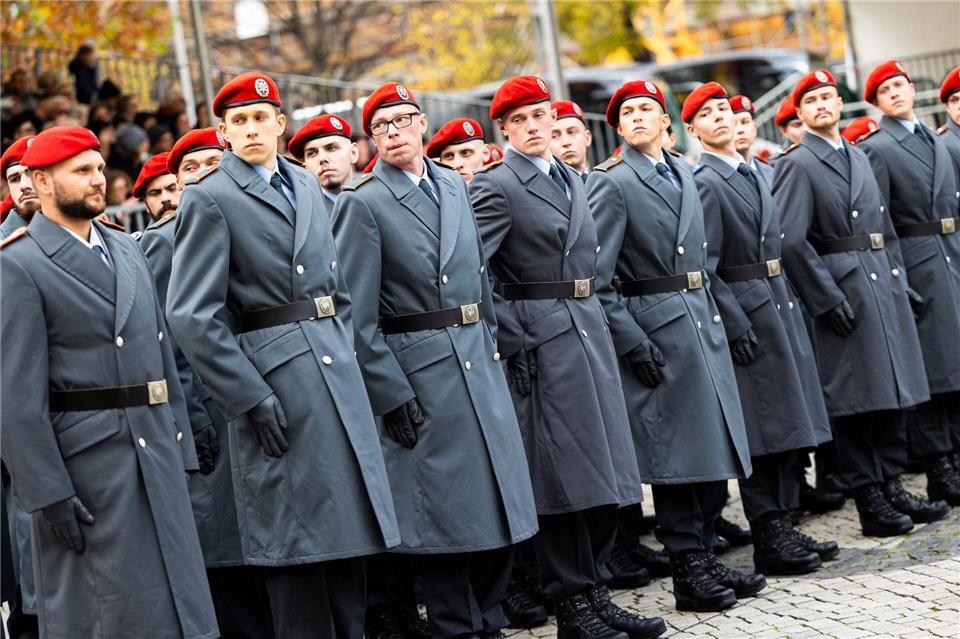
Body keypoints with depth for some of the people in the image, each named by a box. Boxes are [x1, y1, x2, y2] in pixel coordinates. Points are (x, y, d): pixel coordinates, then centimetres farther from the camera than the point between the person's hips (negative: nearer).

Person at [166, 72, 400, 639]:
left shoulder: (307, 186, 15)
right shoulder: (210, 199, -6)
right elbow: (193, 316, -12)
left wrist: (348, 353, 12)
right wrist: (249, 396, -16)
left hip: (338, 373, 7)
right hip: (275, 378, -7)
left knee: (349, 527, 10)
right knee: (296, 547, -3)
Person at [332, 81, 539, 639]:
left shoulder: (455, 186, 12)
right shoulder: (363, 205, -6)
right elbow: (359, 317, -9)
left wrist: (492, 343, 14)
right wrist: (391, 396, -13)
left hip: (480, 362, 6)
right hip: (421, 373, -6)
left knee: (501, 501, 9)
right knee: (446, 511, -1)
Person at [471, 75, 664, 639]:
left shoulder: (571, 179, 16)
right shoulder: (497, 186, -7)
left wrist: (594, 317, 17)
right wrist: (509, 338, -15)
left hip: (590, 331, 7)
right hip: (543, 339, -7)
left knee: (606, 471, 9)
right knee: (564, 479, -4)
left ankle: (595, 591, 18)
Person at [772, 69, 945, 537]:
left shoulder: (859, 157, 17)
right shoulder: (797, 164, -7)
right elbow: (792, 241, -14)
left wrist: (900, 279, 13)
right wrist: (828, 300, -17)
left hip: (885, 285, 7)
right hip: (844, 289, -7)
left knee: (892, 390, 9)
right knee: (855, 398, -3)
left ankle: (891, 486, 19)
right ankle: (870, 502, 3)